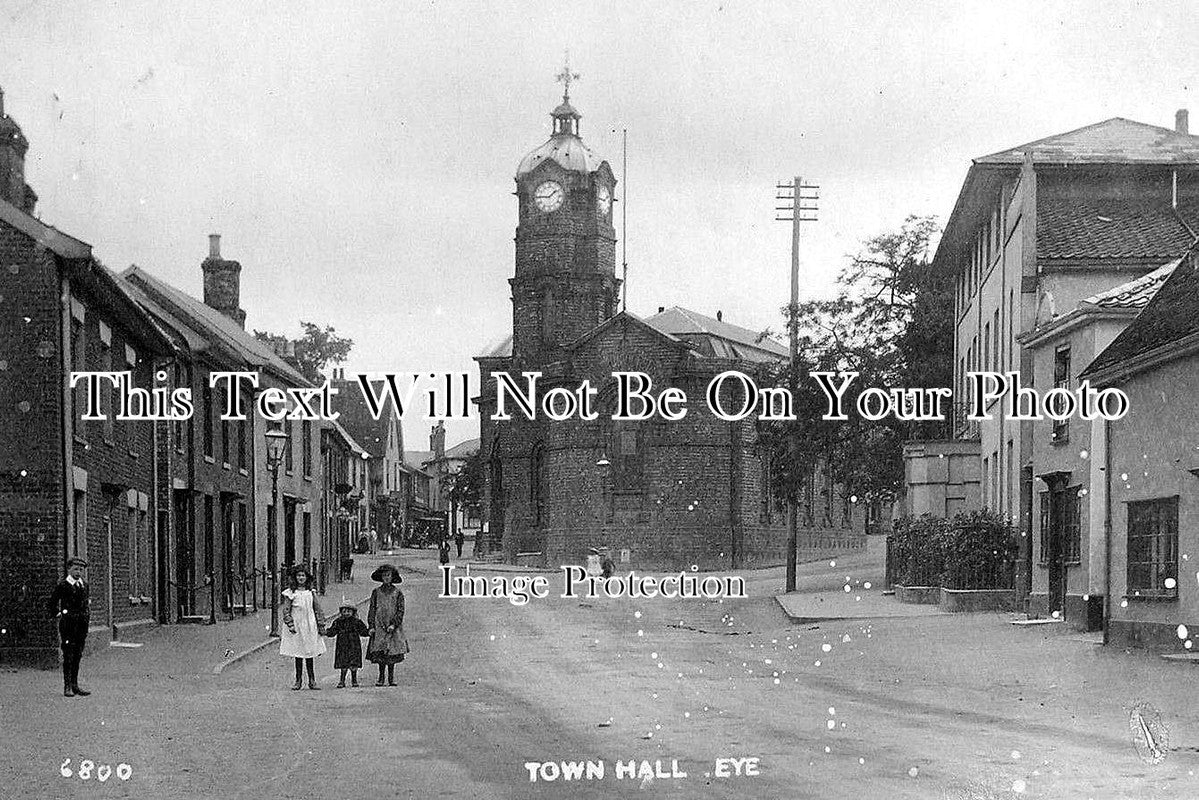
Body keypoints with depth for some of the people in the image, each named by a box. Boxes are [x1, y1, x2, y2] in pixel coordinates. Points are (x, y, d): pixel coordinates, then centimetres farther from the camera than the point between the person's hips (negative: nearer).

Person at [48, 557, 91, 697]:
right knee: (68, 655, -5)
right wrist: (57, 614, -1)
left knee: (78, 655, 8)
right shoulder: (63, 585, -6)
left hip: (82, 623, 6)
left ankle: (75, 685, 13)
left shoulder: (84, 584, 12)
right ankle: (67, 687, -2)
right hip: (68, 622, -6)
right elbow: (52, 603, 0)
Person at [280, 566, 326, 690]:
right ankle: (298, 680, 9)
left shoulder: (310, 592, 8)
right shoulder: (290, 593, -2)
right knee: (298, 655, 2)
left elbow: (317, 609, 11)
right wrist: (290, 625, -14)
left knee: (309, 654, 6)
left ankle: (312, 681, 10)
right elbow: (286, 611, -5)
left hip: (310, 626, 2)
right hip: (297, 626, -2)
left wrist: (321, 625, 8)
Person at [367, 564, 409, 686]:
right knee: (379, 652, -6)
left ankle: (391, 678, 6)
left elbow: (400, 611, 1)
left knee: (392, 652, -3)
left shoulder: (397, 592, 5)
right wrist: (371, 626, -1)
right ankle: (381, 677, 2)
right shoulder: (376, 592, 8)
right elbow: (372, 610, 8)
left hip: (393, 627, -1)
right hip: (379, 626, 1)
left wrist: (394, 624, -11)